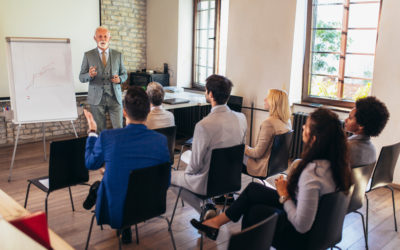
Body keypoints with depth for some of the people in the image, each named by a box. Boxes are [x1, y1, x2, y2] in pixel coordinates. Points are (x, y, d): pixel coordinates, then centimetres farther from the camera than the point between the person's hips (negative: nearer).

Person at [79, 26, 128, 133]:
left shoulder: (118, 55, 8)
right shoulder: (88, 55, 4)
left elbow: (124, 74, 14)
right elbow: (81, 77, 5)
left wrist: (119, 79, -9)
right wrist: (90, 75, -18)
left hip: (115, 97, 1)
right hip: (97, 98, -1)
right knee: (100, 131, 5)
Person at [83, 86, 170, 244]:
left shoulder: (107, 137, -22)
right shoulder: (161, 141, -18)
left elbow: (91, 164, 0)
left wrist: (92, 131, 12)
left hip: (114, 211, -1)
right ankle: (125, 230, 35)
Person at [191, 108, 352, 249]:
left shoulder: (312, 173, -35)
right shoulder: (335, 161, -8)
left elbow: (302, 226, -31)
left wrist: (284, 195, -18)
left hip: (299, 236, -8)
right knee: (252, 189, 11)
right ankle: (218, 221, 27)